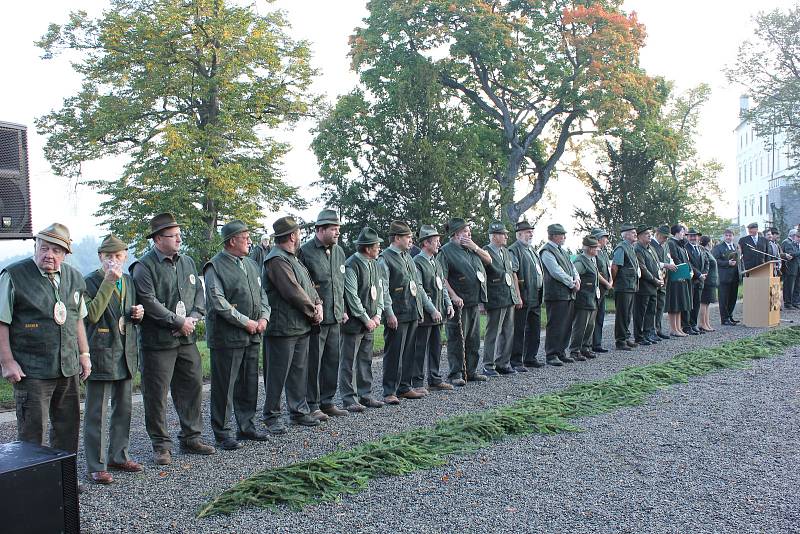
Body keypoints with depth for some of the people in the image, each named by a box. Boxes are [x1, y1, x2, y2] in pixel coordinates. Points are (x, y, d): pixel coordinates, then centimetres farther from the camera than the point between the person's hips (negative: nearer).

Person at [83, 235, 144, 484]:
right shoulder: (89, 282, -8)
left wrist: (137, 314, 0)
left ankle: (118, 456, 28)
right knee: (97, 413, -1)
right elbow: (92, 315, -23)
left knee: (123, 409, 15)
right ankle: (96, 466, 7)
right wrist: (109, 282, -24)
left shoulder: (128, 281, 12)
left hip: (126, 354, 7)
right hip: (101, 354, -7)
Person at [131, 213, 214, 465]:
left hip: (187, 339, 7)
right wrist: (178, 322, -16)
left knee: (192, 387, 12)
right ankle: (161, 445, 15)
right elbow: (148, 302, -18)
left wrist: (193, 318, -5)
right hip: (158, 341, -6)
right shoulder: (144, 267, -10)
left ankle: (191, 437, 25)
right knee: (156, 394, 2)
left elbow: (199, 292, 13)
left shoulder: (187, 262, 12)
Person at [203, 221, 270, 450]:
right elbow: (218, 302, -17)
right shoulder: (215, 267, -9)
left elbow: (262, 294, 19)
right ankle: (223, 433, 11)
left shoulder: (251, 265, 15)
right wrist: (246, 322, -16)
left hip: (252, 336, 7)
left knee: (249, 384, 14)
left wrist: (263, 317, 1)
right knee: (224, 387, 1)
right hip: (227, 337, -7)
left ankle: (246, 427, 27)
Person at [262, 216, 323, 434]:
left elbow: (308, 285, 16)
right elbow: (293, 292, -21)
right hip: (283, 328, -10)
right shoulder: (276, 260, -16)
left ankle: (299, 411, 26)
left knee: (299, 371, 15)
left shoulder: (292, 259, 17)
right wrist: (313, 312, -10)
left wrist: (318, 305, -2)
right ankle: (272, 416, 11)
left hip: (302, 326, 10)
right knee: (277, 374, 0)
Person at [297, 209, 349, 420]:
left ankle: (327, 402, 24)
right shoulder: (305, 251, -10)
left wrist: (343, 310, 15)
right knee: (313, 362, 0)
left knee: (333, 359, 12)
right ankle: (312, 405, 11)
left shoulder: (339, 251, 13)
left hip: (335, 317, 7)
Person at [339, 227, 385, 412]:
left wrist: (377, 315, 3)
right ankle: (349, 399, 5)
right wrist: (366, 319, -13)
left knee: (366, 360, 14)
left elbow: (379, 289, 15)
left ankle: (365, 395, 23)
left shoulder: (373, 263, 12)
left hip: (369, 322, 8)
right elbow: (352, 296, -17)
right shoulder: (351, 265, -15)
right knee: (349, 361, 0)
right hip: (354, 322, -8)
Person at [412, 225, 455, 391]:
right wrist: (432, 310, -18)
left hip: (438, 313, 8)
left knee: (436, 347, 14)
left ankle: (435, 380, 24)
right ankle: (417, 383, 7)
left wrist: (448, 304, 8)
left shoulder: (436, 262, 15)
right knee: (420, 349, -1)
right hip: (424, 315, -8)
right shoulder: (417, 263, -12)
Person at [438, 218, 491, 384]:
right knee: (457, 340, -4)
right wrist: (454, 296, -22)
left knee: (473, 339, 13)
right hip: (459, 303, -8)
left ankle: (471, 371, 23)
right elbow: (442, 278, -16)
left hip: (474, 302, 8)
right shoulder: (446, 251, -9)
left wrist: (475, 247, 2)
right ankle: (455, 374, 2)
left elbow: (489, 260, 16)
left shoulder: (471, 248, 16)